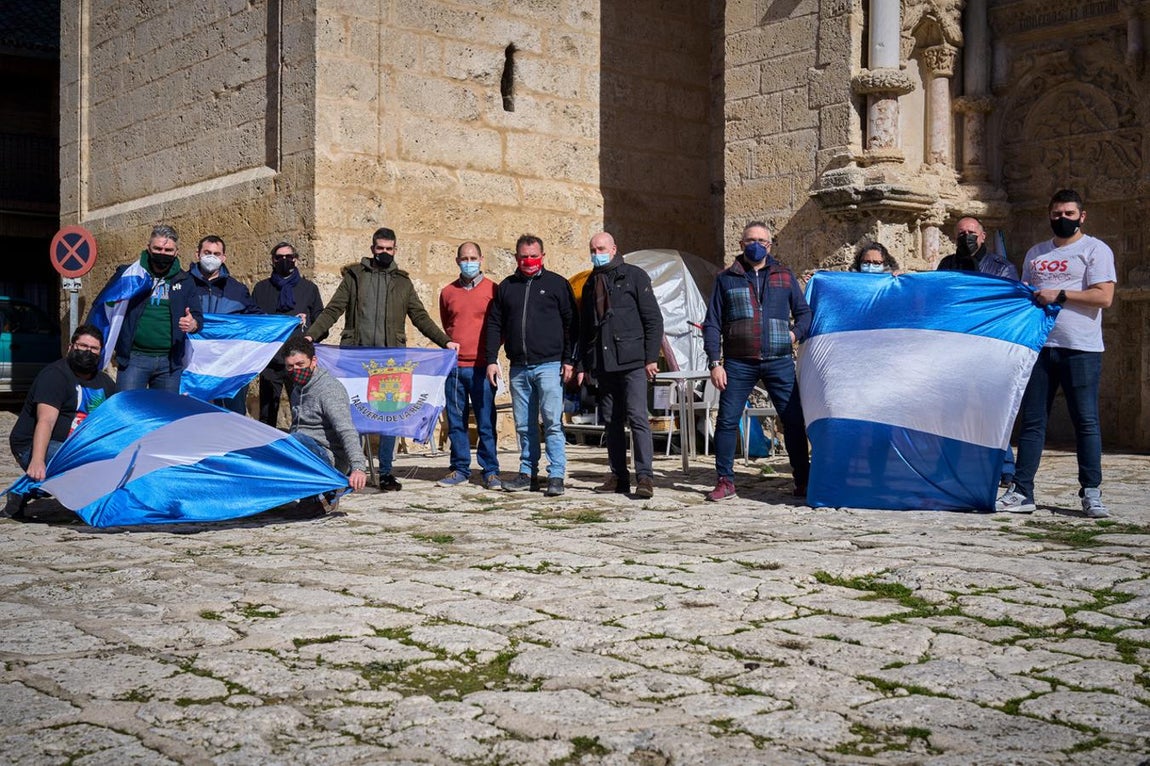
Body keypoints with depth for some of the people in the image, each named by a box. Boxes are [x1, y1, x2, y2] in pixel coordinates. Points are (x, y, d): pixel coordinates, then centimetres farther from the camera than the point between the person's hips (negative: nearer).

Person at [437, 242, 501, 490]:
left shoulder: (493, 290, 2)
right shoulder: (448, 292, 12)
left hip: (481, 366, -3)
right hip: (454, 366, 3)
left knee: (486, 422, -3)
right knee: (456, 422, 6)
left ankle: (490, 471, 4)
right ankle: (459, 469, 15)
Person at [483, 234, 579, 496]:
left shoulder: (557, 284, 4)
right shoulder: (506, 287, 14)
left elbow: (571, 324, 2)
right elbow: (494, 325, 15)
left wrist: (569, 361, -5)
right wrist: (491, 360, 5)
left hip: (549, 366, -4)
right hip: (518, 368, 4)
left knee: (552, 423, -8)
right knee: (524, 425, 8)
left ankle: (556, 476, -6)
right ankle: (528, 473, 16)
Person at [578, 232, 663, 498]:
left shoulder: (634, 276, 2)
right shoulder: (590, 284, 18)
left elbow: (653, 319, -2)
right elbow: (584, 328, 22)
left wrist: (651, 358, -9)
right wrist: (584, 364, 14)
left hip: (632, 362, -5)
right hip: (603, 365, 6)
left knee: (637, 417, -11)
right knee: (613, 422, 7)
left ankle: (645, 477, -11)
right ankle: (619, 477, 12)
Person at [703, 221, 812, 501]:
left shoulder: (784, 276, 13)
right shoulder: (726, 279, 9)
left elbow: (804, 313, 18)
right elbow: (712, 324, 6)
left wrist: (795, 333, -3)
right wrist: (715, 363, -3)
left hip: (779, 362, 1)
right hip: (739, 363, -1)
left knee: (794, 420, 0)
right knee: (727, 421, -3)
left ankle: (803, 481, 10)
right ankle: (725, 481, 8)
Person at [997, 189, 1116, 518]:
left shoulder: (1095, 249, 2)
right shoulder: (1035, 254, 19)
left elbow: (1104, 296, -9)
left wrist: (1059, 295, -14)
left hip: (1080, 348, -5)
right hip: (1039, 345, 5)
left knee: (1086, 420, -2)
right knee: (1032, 420, 3)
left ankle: (1091, 493, 5)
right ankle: (1022, 492, 6)